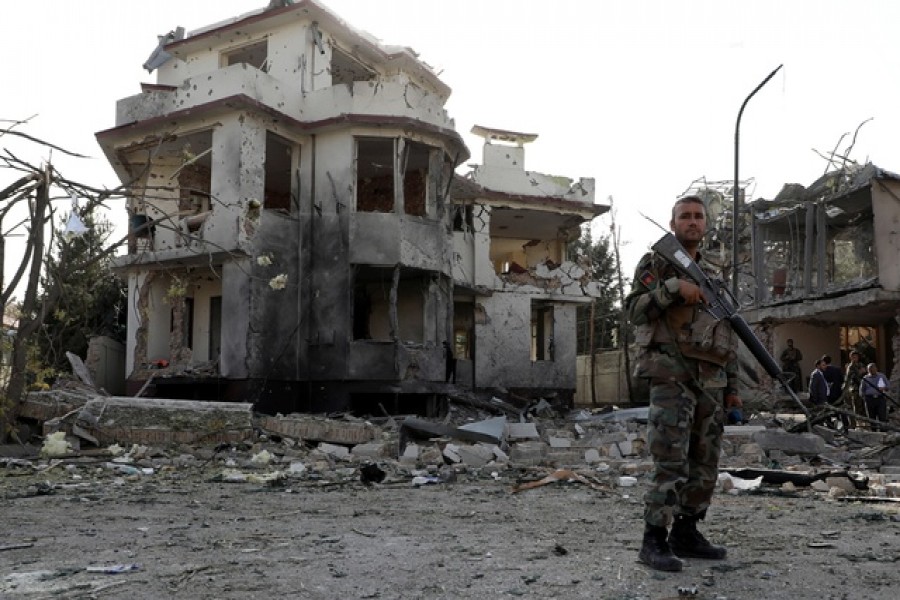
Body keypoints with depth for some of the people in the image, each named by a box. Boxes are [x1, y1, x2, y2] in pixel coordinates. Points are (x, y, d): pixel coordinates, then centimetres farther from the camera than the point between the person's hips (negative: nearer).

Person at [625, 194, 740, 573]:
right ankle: (654, 542, -8)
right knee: (671, 462, -13)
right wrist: (674, 287, -20)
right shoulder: (655, 264, 4)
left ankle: (686, 534, 18)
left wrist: (733, 387, 17)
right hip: (671, 375, -7)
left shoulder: (713, 276, 21)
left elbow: (728, 337, 22)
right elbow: (634, 310, -10)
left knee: (704, 464, 8)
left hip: (710, 382, 7)